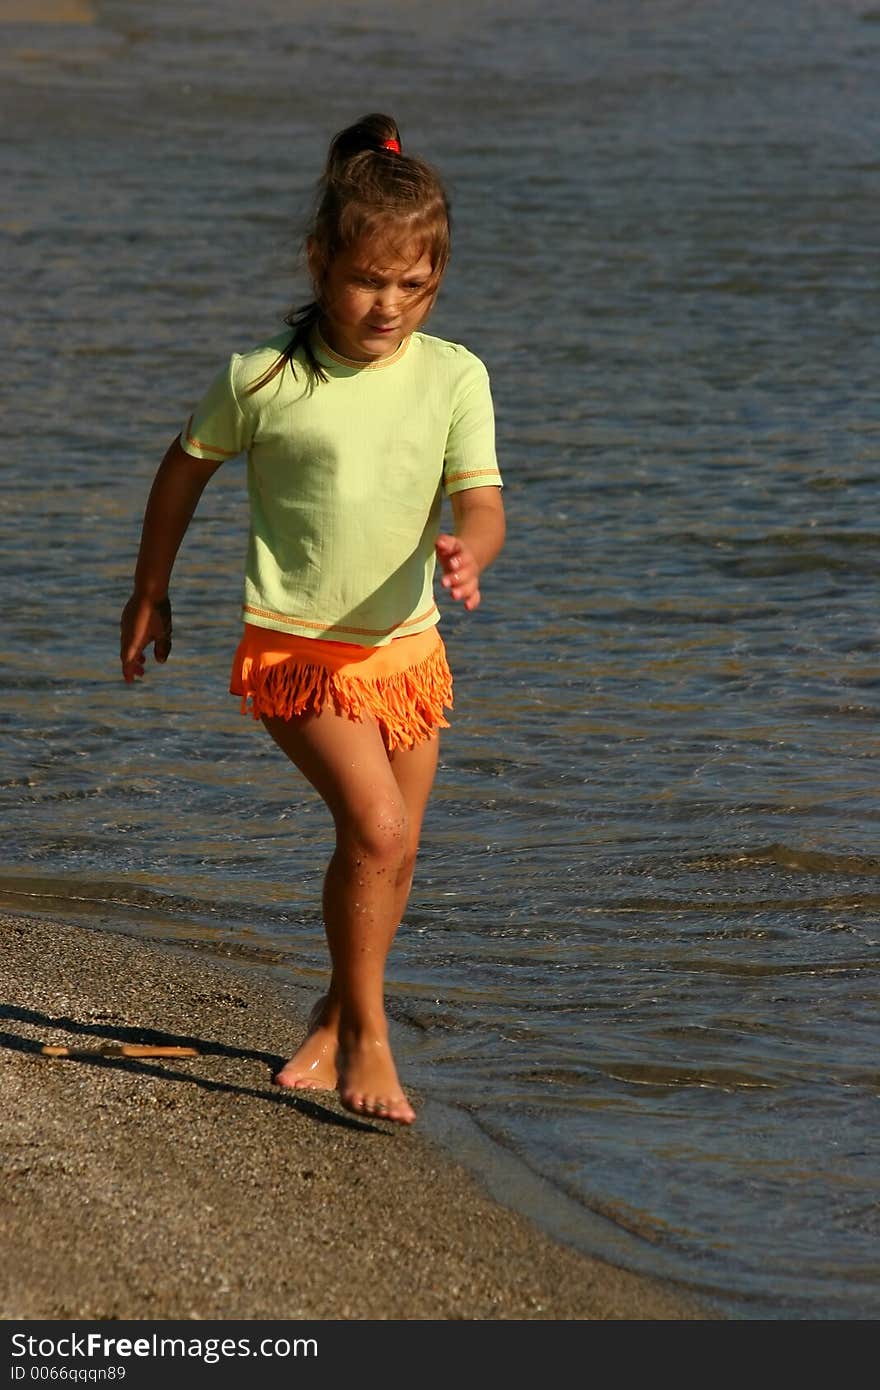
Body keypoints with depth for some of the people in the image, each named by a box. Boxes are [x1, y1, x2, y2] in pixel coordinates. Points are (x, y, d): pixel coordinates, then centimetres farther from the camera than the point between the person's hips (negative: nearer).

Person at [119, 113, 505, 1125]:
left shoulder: (454, 376, -3)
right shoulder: (263, 378, -8)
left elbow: (481, 502, -8)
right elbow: (185, 469, 7)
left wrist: (466, 551, -33)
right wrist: (150, 593, 16)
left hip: (405, 647, 4)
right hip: (295, 652, -4)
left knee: (391, 854, 13)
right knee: (376, 826, -20)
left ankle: (334, 1025, 36)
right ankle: (366, 1038, -6)